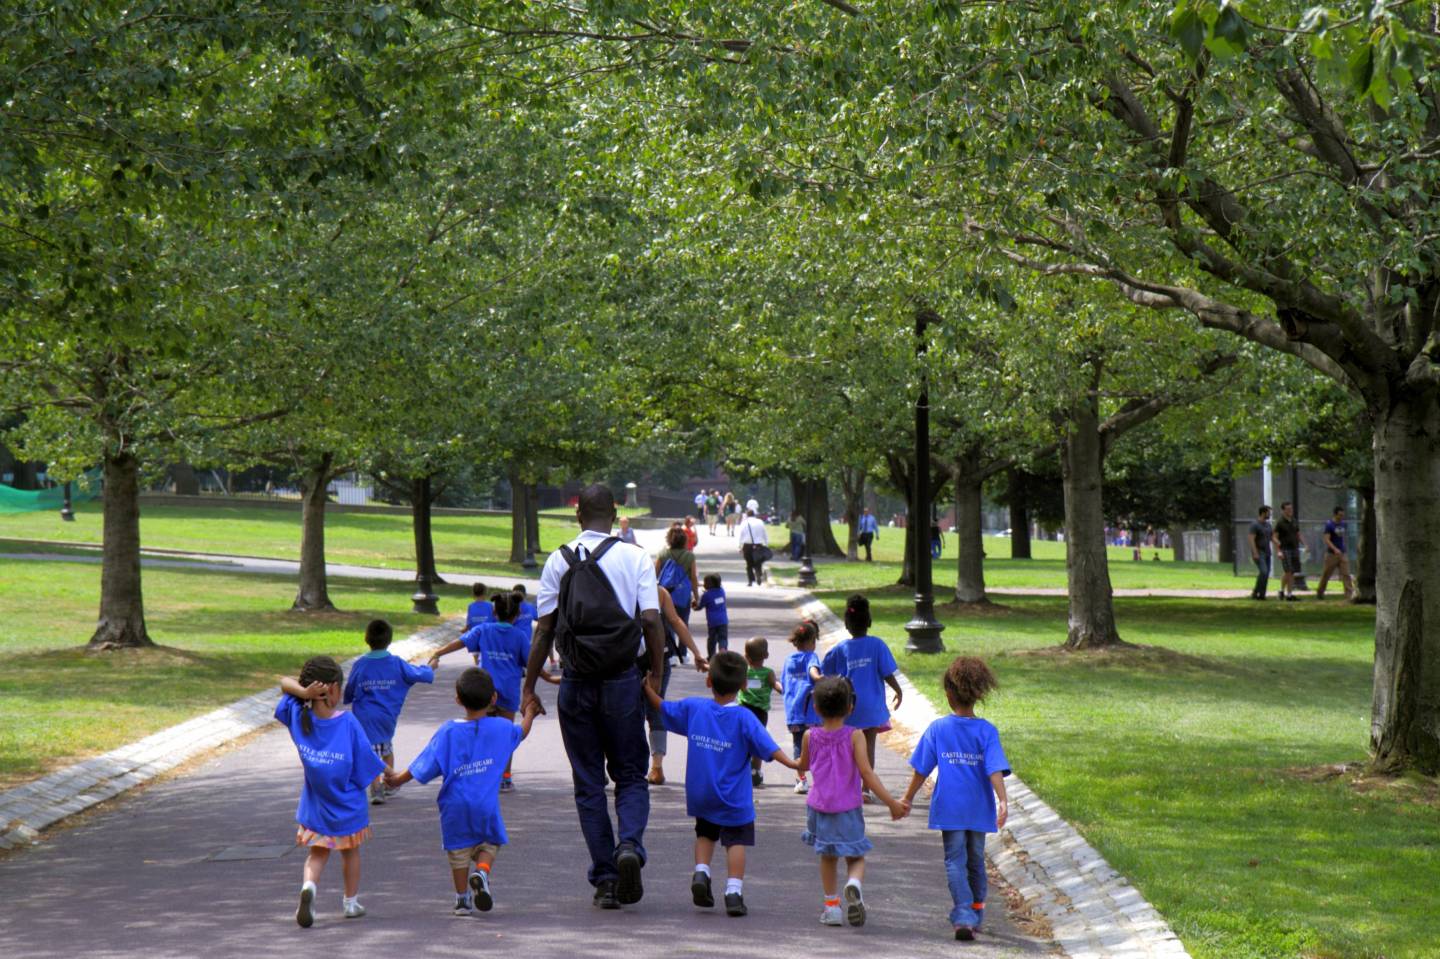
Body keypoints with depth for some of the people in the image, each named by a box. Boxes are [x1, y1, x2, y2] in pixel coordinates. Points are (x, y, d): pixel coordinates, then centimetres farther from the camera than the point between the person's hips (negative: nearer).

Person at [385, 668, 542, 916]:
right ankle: (481, 872, -12)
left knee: (458, 849, 12)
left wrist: (398, 779, 3)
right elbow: (521, 732, 22)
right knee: (490, 842, 17)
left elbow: (426, 765, -9)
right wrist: (529, 716, 44)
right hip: (486, 803, 0)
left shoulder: (448, 732, -8)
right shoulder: (501, 728, -1)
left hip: (454, 804, 0)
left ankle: (462, 898, 17)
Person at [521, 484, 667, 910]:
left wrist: (529, 687, 6)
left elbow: (544, 628, 1)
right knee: (631, 775, 10)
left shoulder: (559, 560, 3)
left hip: (576, 682, 1)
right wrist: (656, 674, 3)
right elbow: (651, 620, -8)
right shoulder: (635, 557, -1)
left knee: (588, 783, 9)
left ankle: (605, 879, 6)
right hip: (622, 679, -1)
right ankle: (629, 844, -18)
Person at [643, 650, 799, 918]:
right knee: (736, 841, 2)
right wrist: (790, 763, -22)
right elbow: (767, 747, -21)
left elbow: (663, 708, 12)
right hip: (734, 800, -4)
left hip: (700, 794, 4)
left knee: (705, 833, 24)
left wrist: (647, 688, 24)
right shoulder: (743, 718, -13)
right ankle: (734, 891, -9)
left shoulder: (693, 708, -2)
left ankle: (701, 872, 3)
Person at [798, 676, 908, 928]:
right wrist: (891, 802, -14)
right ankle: (854, 884, -25)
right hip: (848, 808, -2)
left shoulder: (810, 737, -3)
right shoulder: (854, 736, -11)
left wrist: (793, 763, 38)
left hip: (819, 807, 2)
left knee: (828, 856, 18)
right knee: (855, 857, 7)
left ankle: (831, 906, 16)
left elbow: (804, 766, 14)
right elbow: (867, 773, -16)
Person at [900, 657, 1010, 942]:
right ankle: (975, 914, 25)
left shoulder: (937, 729, -4)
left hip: (949, 808, -1)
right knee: (976, 861, 16)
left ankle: (964, 916, -17)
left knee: (955, 861, -1)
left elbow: (921, 769, 0)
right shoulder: (986, 731, -5)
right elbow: (995, 770, -15)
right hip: (979, 809, 1)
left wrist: (908, 798, 10)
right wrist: (1003, 801, -19)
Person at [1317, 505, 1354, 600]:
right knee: (1326, 575, 5)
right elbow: (1326, 539, -19)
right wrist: (1335, 549, -31)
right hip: (1332, 553, -6)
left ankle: (1350, 594, -11)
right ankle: (1319, 593, 21)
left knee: (1346, 574, -6)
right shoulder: (1329, 524, -11)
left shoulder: (1342, 524, 9)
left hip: (1342, 553, 6)